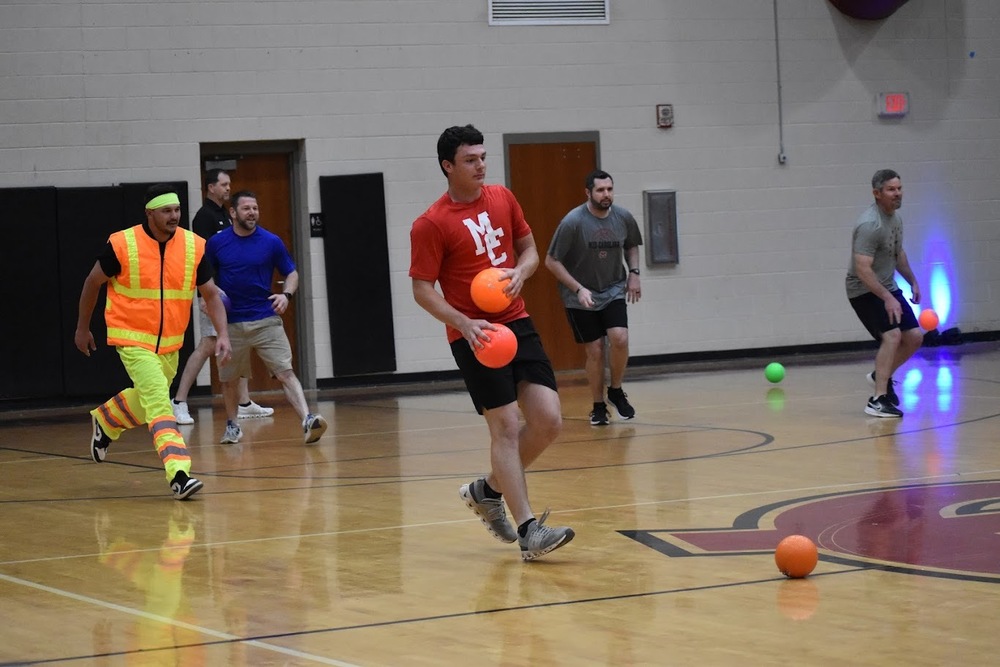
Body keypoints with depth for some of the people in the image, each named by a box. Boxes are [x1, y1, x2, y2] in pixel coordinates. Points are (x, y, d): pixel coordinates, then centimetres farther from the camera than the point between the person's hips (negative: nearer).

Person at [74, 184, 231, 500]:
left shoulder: (195, 246, -8)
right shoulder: (122, 244, -16)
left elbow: (211, 295, -2)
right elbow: (93, 282, 0)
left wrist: (223, 335, -16)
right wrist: (82, 328, 8)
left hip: (170, 343, 5)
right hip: (133, 339, -5)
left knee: (149, 400, 22)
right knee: (159, 403, -19)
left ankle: (104, 420, 52)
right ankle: (178, 474, -25)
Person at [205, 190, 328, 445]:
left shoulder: (272, 242, -1)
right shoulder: (217, 243, 0)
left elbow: (292, 273, 8)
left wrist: (287, 295, -12)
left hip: (266, 320, -1)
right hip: (230, 322, 1)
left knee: (285, 372, -14)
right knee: (228, 379, 11)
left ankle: (308, 421, -25)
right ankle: (232, 425, 33)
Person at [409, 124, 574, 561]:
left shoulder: (502, 199, 8)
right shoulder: (431, 225, -10)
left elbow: (530, 249, 18)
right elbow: (422, 289, -9)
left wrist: (520, 273, -5)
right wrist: (464, 324, -22)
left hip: (517, 324, 6)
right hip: (473, 336, -6)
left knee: (548, 422, -2)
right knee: (506, 427, -8)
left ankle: (489, 490, 21)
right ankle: (528, 532, -5)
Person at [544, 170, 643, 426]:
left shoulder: (623, 218, -6)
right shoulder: (573, 222, -19)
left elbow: (631, 246, 16)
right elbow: (551, 261, -14)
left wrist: (633, 273, -1)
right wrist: (578, 289, -20)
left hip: (613, 291, 3)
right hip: (580, 297, -3)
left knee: (619, 337, -17)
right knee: (595, 350, -4)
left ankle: (616, 391, 7)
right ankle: (598, 407, 14)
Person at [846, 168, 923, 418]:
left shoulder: (895, 218, 6)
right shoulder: (870, 225, -25)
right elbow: (862, 269, -30)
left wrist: (913, 282, 20)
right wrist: (887, 298, -33)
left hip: (888, 288, 9)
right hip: (865, 291, -9)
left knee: (914, 338, 7)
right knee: (892, 335, -24)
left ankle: (881, 376, 28)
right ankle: (878, 400, -23)